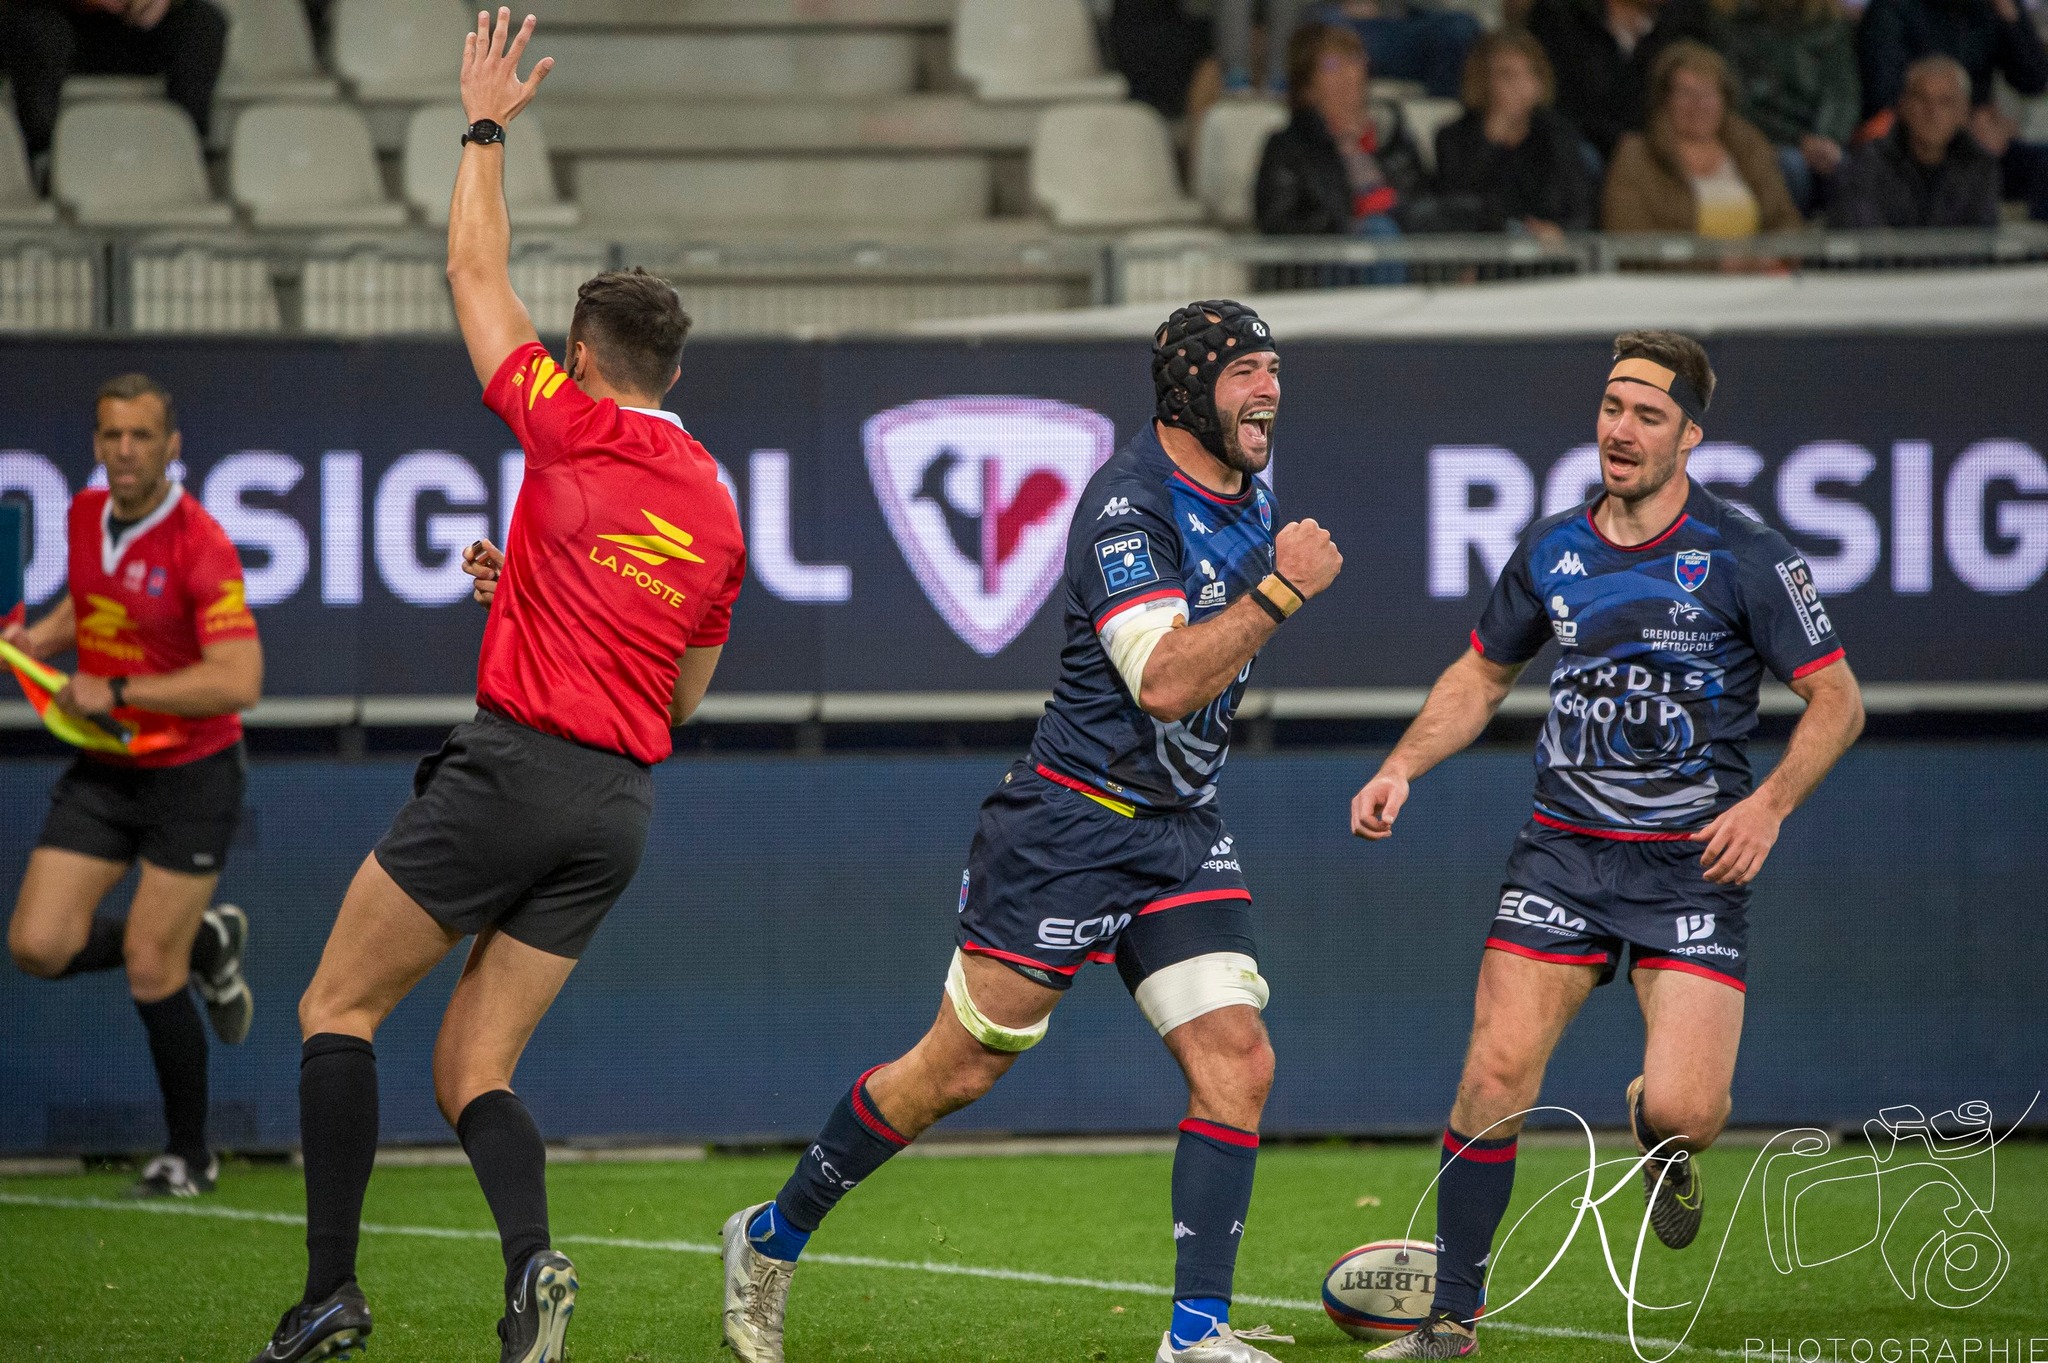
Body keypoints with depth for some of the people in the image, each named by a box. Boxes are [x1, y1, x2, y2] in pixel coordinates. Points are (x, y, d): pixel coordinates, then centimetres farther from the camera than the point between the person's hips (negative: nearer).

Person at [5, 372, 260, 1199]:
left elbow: (237, 680, -27)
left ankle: (188, 1156, 15)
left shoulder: (198, 546, -21)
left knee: (151, 974, -6)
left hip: (190, 779, -6)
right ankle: (204, 945, 22)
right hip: (101, 773, 6)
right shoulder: (86, 517, 1)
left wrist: (115, 694, -26)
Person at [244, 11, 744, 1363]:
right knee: (474, 1070, 7)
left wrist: (487, 127, 22)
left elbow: (477, 273, 9)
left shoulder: (571, 430, -3)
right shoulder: (715, 506, 14)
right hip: (624, 804, 6)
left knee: (339, 1007, 5)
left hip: (517, 766, -6)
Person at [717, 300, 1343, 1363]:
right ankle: (773, 1238, 19)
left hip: (1182, 831, 7)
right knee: (959, 1069, 0)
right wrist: (1280, 590, -26)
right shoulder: (1128, 501, -18)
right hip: (1073, 825, -7)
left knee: (1236, 1059, -9)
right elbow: (1164, 682, -28)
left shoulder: (1247, 497, 9)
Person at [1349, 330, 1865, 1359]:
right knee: (1494, 1078, -10)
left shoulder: (1744, 558, -7)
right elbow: (1481, 675, 20)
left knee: (1684, 1111, -15)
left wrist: (1769, 804, -17)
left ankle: (1656, 1133, 25)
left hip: (1694, 860, -3)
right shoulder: (1552, 551, 5)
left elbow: (1836, 699, -3)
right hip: (1564, 849, 3)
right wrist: (1401, 768, 6)